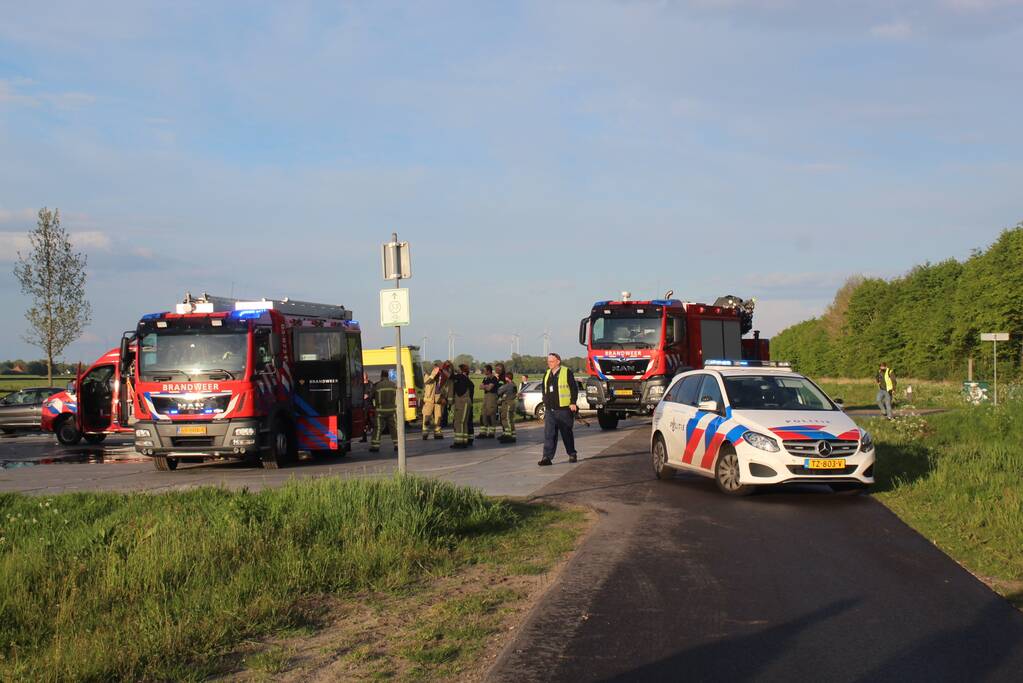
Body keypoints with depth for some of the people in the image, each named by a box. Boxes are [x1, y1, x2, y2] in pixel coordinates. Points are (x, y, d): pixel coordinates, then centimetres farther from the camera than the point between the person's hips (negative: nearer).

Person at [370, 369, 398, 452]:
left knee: (378, 429, 1)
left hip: (380, 410, -2)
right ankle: (397, 445, 10)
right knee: (393, 428, 10)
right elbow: (397, 394, 13)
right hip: (391, 409, 2)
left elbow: (371, 396, 0)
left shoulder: (376, 385, -7)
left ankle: (375, 446, -2)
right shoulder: (393, 385, 2)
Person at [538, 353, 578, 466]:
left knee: (567, 433, 8)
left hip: (564, 409, -5)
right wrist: (545, 403, 17)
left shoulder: (567, 372, -5)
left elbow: (574, 388, -6)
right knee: (548, 434, -6)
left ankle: (572, 454, 24)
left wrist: (573, 403, -13)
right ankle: (547, 457, -10)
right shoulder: (547, 374, 13)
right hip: (549, 410, 5)